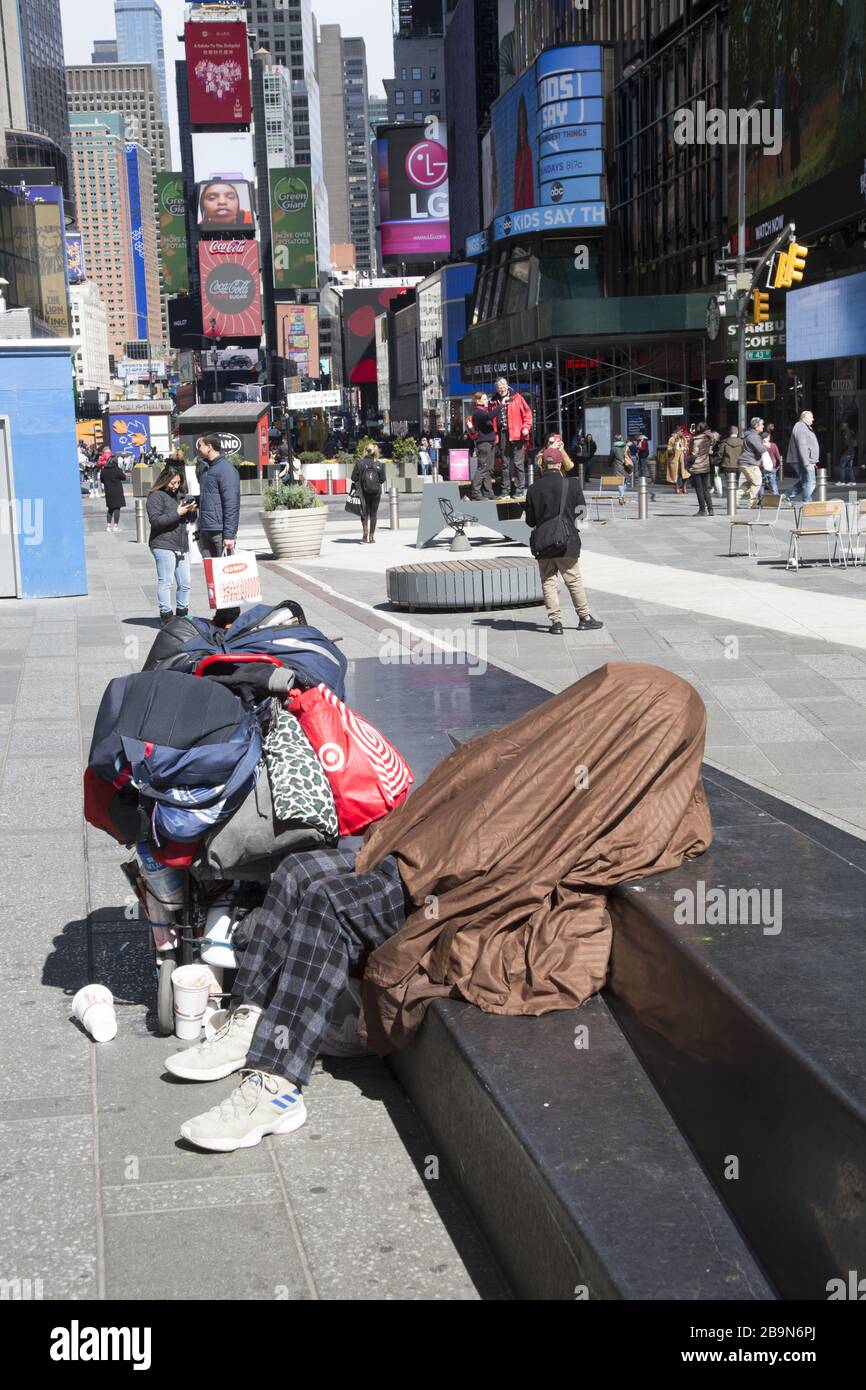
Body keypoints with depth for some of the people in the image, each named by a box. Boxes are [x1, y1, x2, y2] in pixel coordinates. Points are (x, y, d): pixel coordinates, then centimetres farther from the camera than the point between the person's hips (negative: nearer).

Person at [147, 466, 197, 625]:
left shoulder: (180, 494, 16)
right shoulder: (156, 496, -5)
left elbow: (189, 519, 24)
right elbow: (155, 520, -15)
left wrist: (191, 511, 1)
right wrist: (177, 513, -18)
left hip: (182, 545, 7)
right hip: (164, 545, -7)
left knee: (185, 583, 9)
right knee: (165, 582, -3)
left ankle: (182, 614, 20)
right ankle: (165, 616, 2)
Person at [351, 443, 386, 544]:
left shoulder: (360, 463, -7)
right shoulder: (379, 464, -1)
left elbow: (354, 479, -6)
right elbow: (382, 480, 1)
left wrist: (353, 490, 5)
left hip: (363, 493, -1)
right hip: (376, 492, 1)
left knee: (364, 513, 8)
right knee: (373, 514, 10)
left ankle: (365, 534, -8)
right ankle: (372, 536, 12)